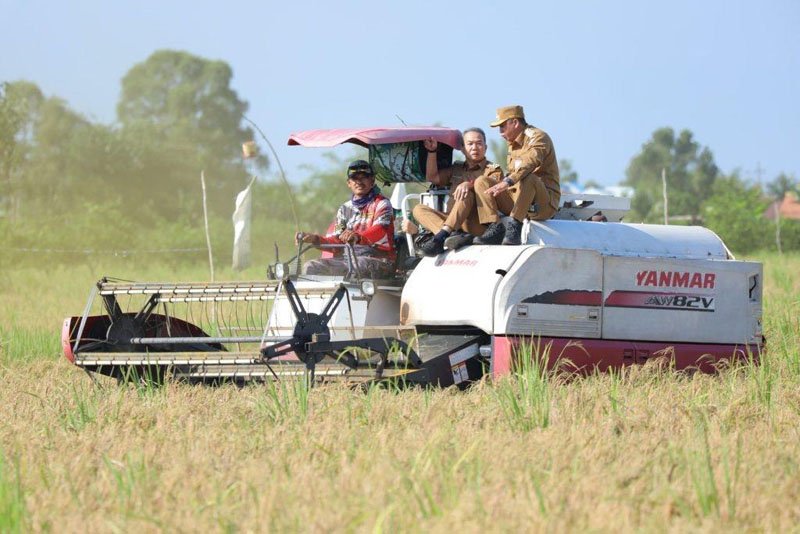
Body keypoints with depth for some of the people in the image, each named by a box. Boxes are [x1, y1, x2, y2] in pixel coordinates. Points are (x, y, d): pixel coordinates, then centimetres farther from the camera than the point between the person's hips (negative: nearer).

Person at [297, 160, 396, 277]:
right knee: (311, 267, -12)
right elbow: (336, 240, 14)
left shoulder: (382, 204, 2)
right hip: (347, 258, 6)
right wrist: (316, 239, -7)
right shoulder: (345, 209, 22)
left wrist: (358, 237, -40)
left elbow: (380, 230, -18)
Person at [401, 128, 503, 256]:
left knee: (466, 194, -31)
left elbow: (494, 183, -12)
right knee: (418, 209, -12)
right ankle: (454, 235, -40)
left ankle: (441, 236, -47)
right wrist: (432, 151, 13)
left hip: (478, 225, -5)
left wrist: (470, 184, -31)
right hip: (451, 221, 6)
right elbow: (433, 177, 23)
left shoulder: (493, 170, 10)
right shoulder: (457, 169, 29)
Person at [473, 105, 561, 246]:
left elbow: (533, 161, -29)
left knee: (528, 178, -39)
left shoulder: (538, 137, -8)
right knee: (482, 183, -4)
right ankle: (494, 227, -20)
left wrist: (508, 182, -43)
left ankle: (515, 225, -38)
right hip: (516, 198, 8)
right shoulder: (513, 144, 20)